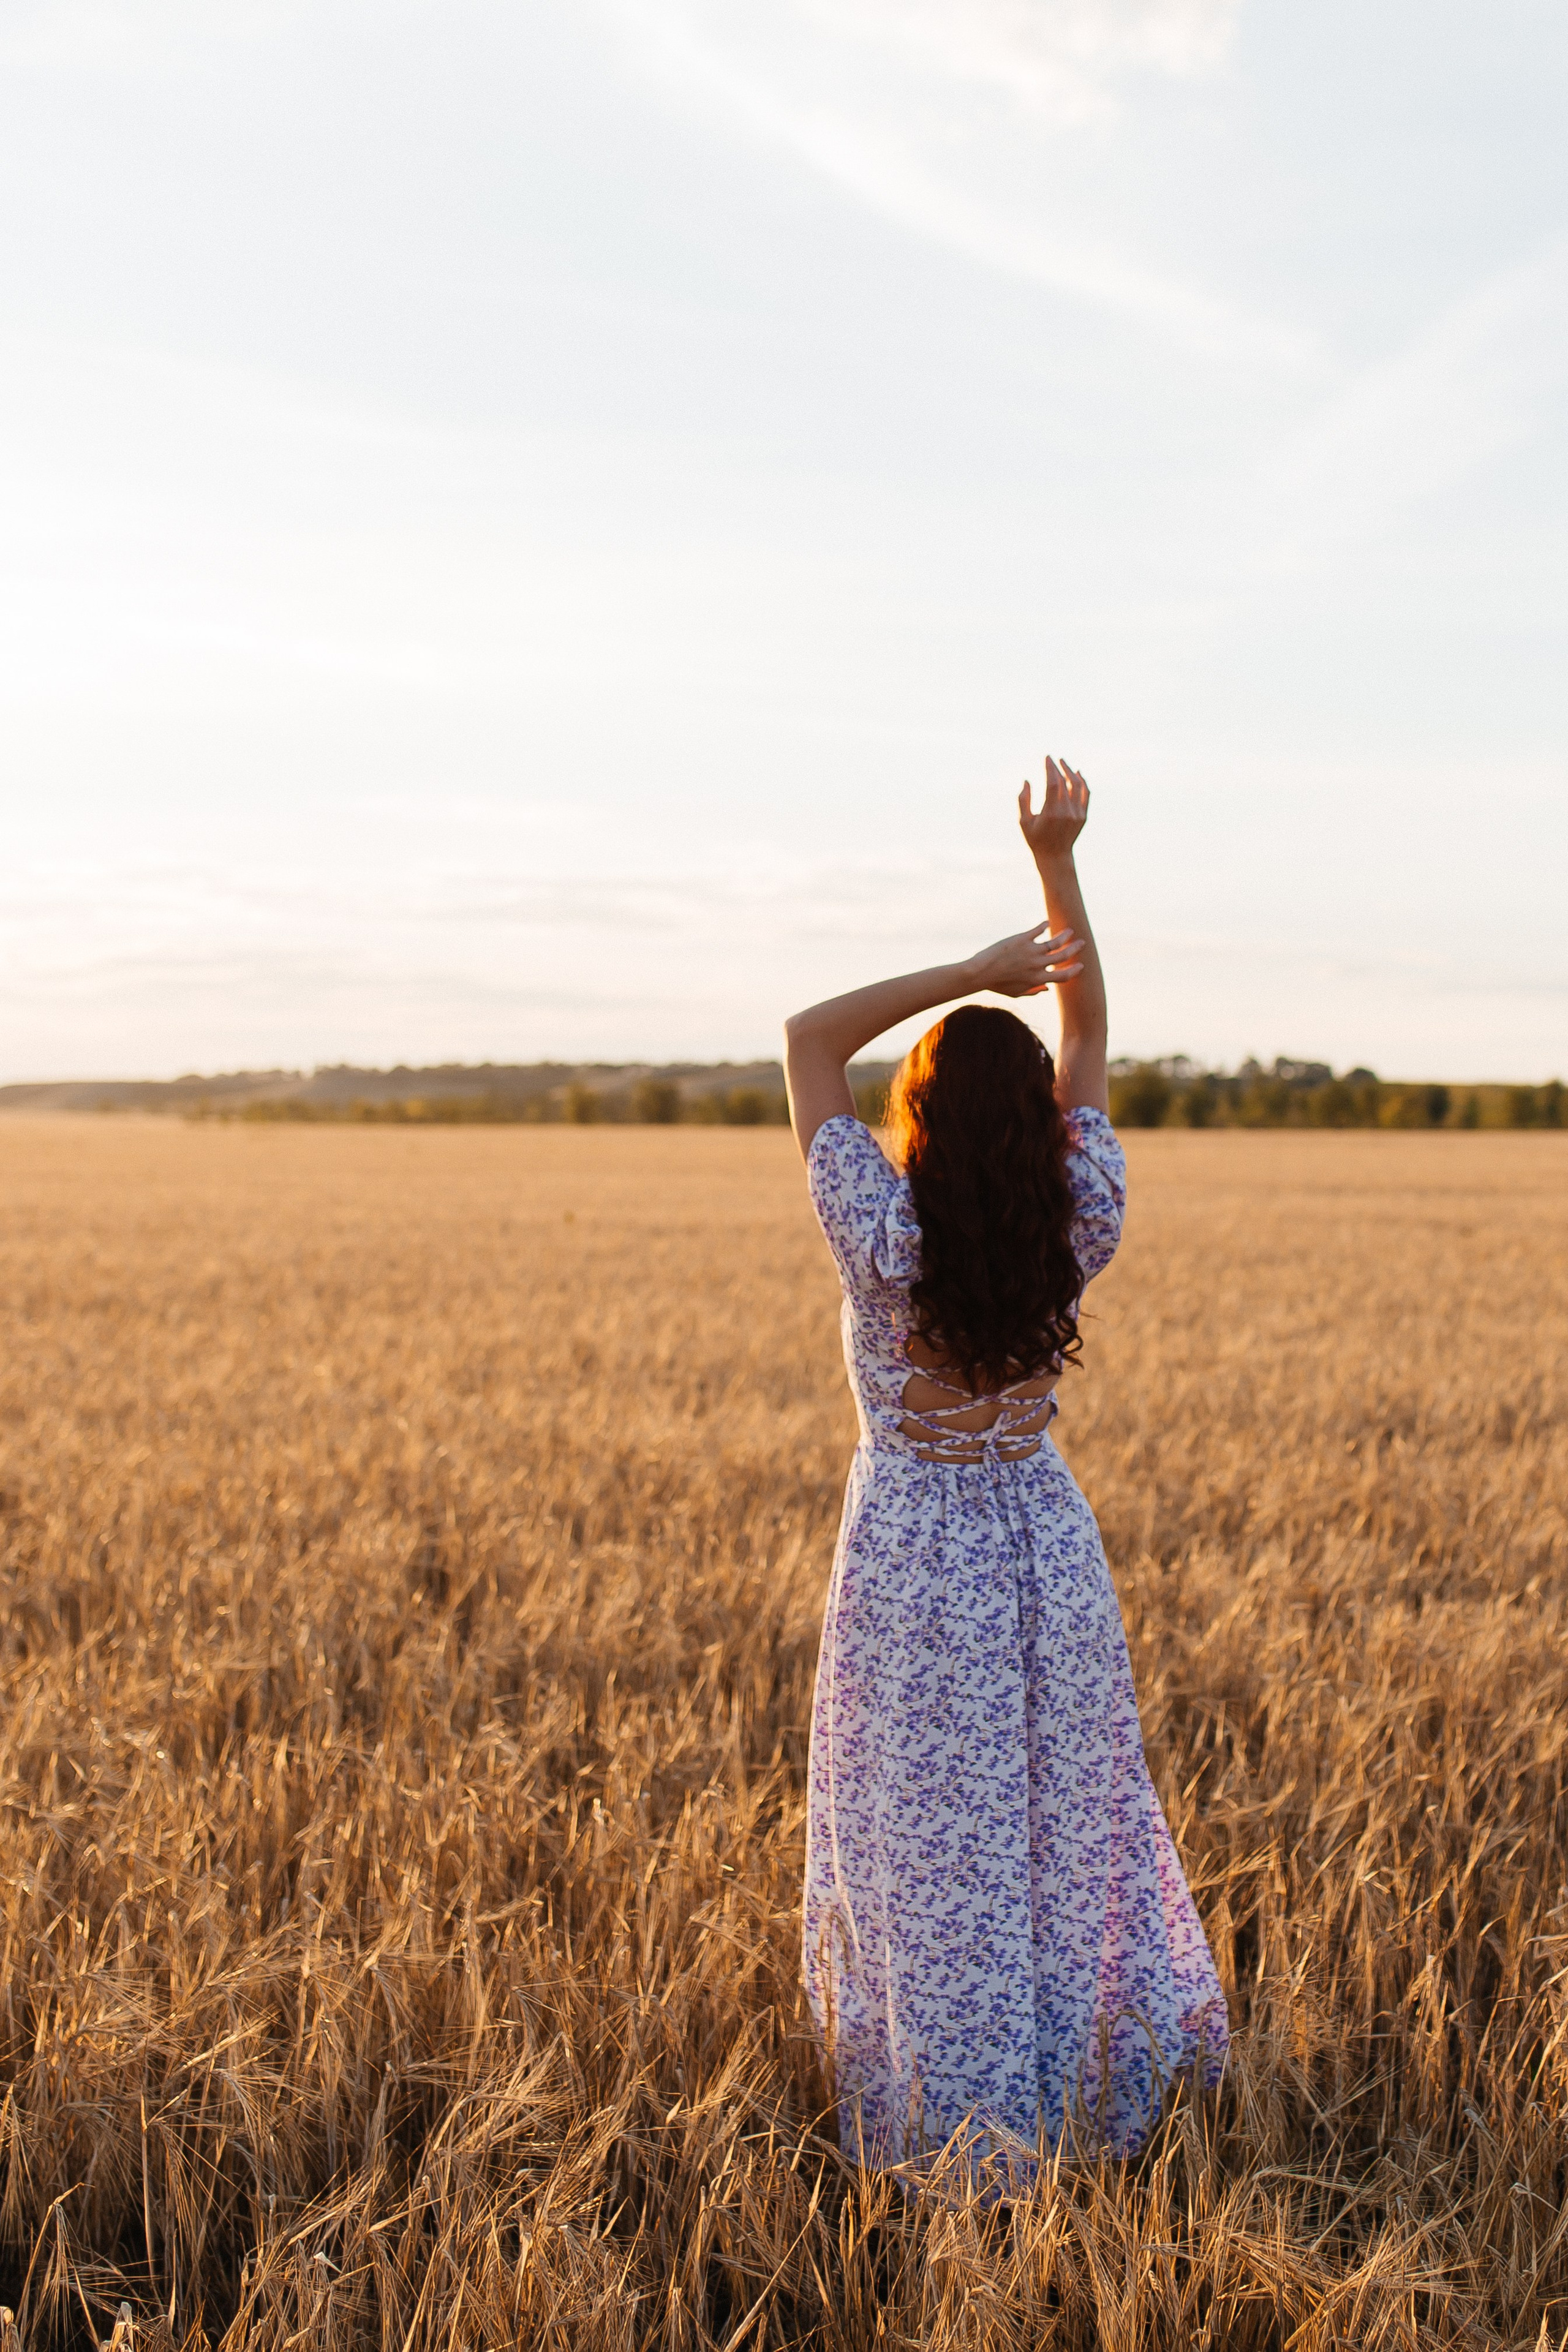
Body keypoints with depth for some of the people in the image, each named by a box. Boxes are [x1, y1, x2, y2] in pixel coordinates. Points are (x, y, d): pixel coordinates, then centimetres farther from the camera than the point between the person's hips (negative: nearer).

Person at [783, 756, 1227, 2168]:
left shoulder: (886, 1242, -20)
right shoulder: (1078, 1233, -11)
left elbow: (809, 1037, -13)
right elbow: (1090, 1031, -2)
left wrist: (971, 972, -17)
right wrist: (1058, 862, -7)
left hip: (910, 1556, -4)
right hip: (1047, 1546, 4)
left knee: (930, 1853, 9)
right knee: (1066, 1821, 19)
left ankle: (958, 2125, 20)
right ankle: (1089, 2086, 34)